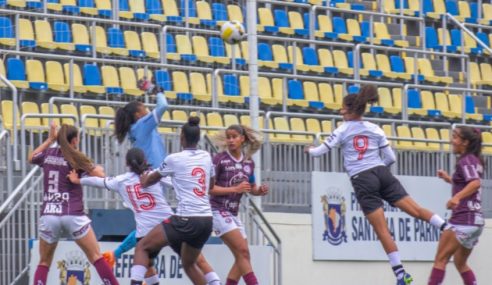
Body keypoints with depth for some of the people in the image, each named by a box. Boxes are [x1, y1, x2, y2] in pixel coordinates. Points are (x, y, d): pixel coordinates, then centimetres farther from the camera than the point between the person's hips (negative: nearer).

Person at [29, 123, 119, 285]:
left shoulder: (48, 154, 11)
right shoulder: (75, 157, -1)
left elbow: (31, 158, 33)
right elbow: (99, 176, -7)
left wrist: (49, 140, 35)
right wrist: (98, 168, 16)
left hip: (48, 215, 3)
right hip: (73, 215, -3)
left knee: (44, 262, 12)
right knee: (96, 257, 2)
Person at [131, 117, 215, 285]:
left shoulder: (174, 159, -4)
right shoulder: (206, 157, 10)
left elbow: (149, 181, 14)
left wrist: (144, 181, 36)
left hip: (186, 220, -6)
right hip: (206, 220, 6)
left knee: (142, 247, 4)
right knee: (189, 264, 25)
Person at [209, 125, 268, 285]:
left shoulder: (248, 162, 7)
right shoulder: (220, 159, -10)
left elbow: (251, 188, 19)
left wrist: (260, 191, -5)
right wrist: (235, 189, -22)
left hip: (233, 213, 7)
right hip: (218, 210, -7)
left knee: (241, 257, 5)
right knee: (243, 252, -15)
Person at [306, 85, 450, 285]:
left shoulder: (343, 130, 4)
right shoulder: (375, 130, 14)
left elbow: (320, 151, 4)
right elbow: (391, 158, 13)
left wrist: (310, 149, 26)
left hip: (362, 181, -4)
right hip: (383, 175, 4)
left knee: (382, 230, -4)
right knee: (416, 210, 2)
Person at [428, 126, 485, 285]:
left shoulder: (466, 161, -9)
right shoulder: (475, 161, 19)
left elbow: (475, 183, -26)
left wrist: (457, 197, -39)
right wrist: (449, 179, 26)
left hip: (462, 219, -10)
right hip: (475, 220, 10)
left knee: (441, 259, -8)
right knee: (460, 263, 18)